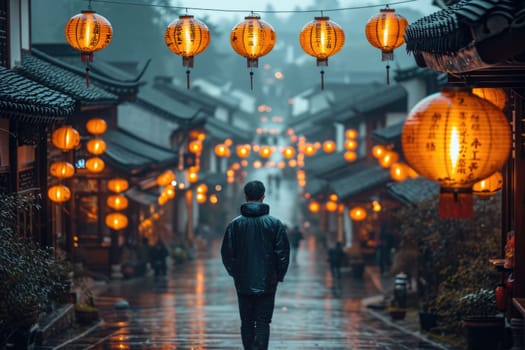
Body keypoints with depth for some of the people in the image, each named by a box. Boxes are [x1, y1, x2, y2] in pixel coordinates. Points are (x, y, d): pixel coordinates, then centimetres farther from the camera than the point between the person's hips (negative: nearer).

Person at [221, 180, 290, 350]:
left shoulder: (235, 224, -3)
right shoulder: (274, 223, -5)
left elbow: (227, 253, -1)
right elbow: (283, 253, -5)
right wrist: (279, 276, 8)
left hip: (243, 283, 1)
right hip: (267, 283, -1)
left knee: (247, 323, 12)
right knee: (263, 323, 0)